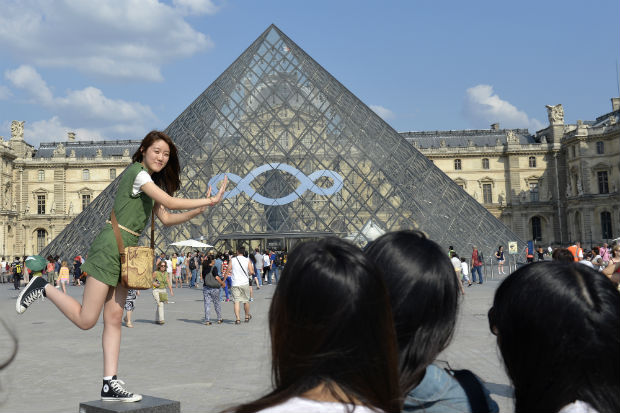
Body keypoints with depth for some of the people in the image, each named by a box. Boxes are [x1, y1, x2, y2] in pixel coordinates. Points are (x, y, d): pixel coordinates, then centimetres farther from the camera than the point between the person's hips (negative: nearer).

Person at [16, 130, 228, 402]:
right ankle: (43, 288, 11)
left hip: (127, 252, 10)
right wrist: (207, 201, -10)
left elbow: (166, 219, 16)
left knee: (114, 319, 4)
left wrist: (197, 211, 4)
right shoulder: (137, 172, -7)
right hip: (111, 246, -10)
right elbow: (169, 202, -15)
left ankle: (110, 384, 3)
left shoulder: (150, 180, 21)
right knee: (85, 320, -8)